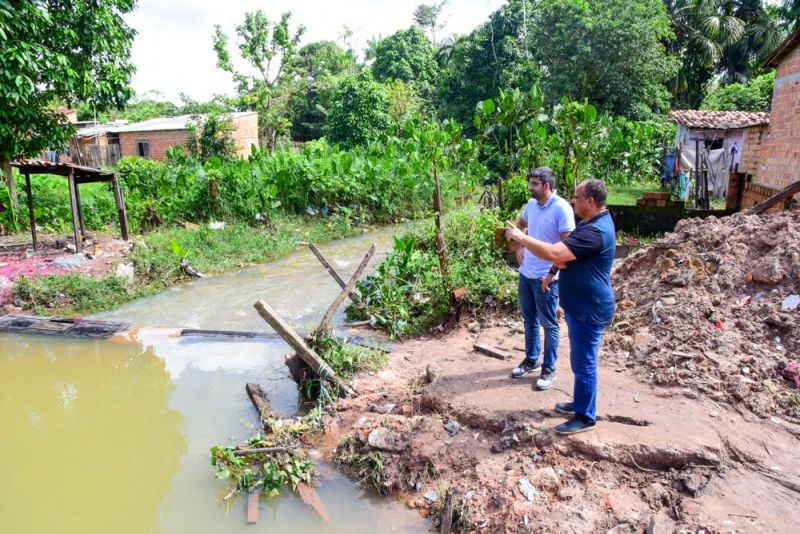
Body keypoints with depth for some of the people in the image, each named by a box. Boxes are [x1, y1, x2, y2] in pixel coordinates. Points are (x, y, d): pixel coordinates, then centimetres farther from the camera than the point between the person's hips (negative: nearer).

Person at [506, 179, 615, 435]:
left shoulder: (594, 231, -27)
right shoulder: (594, 222, 9)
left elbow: (553, 253, -35)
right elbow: (566, 255, 22)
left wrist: (521, 237, -25)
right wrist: (560, 265, 3)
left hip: (589, 309, -11)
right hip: (581, 306, 11)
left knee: (584, 362, 2)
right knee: (580, 359, 21)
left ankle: (586, 417, 16)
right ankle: (580, 403, 37)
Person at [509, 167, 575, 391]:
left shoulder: (562, 209, -18)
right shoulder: (531, 204, 4)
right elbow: (520, 225, 25)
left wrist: (551, 275, -20)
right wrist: (519, 247, 11)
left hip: (546, 278, -7)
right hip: (525, 273, 7)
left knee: (549, 324, 7)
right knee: (529, 319, 19)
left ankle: (549, 369, 21)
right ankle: (531, 359, 35)